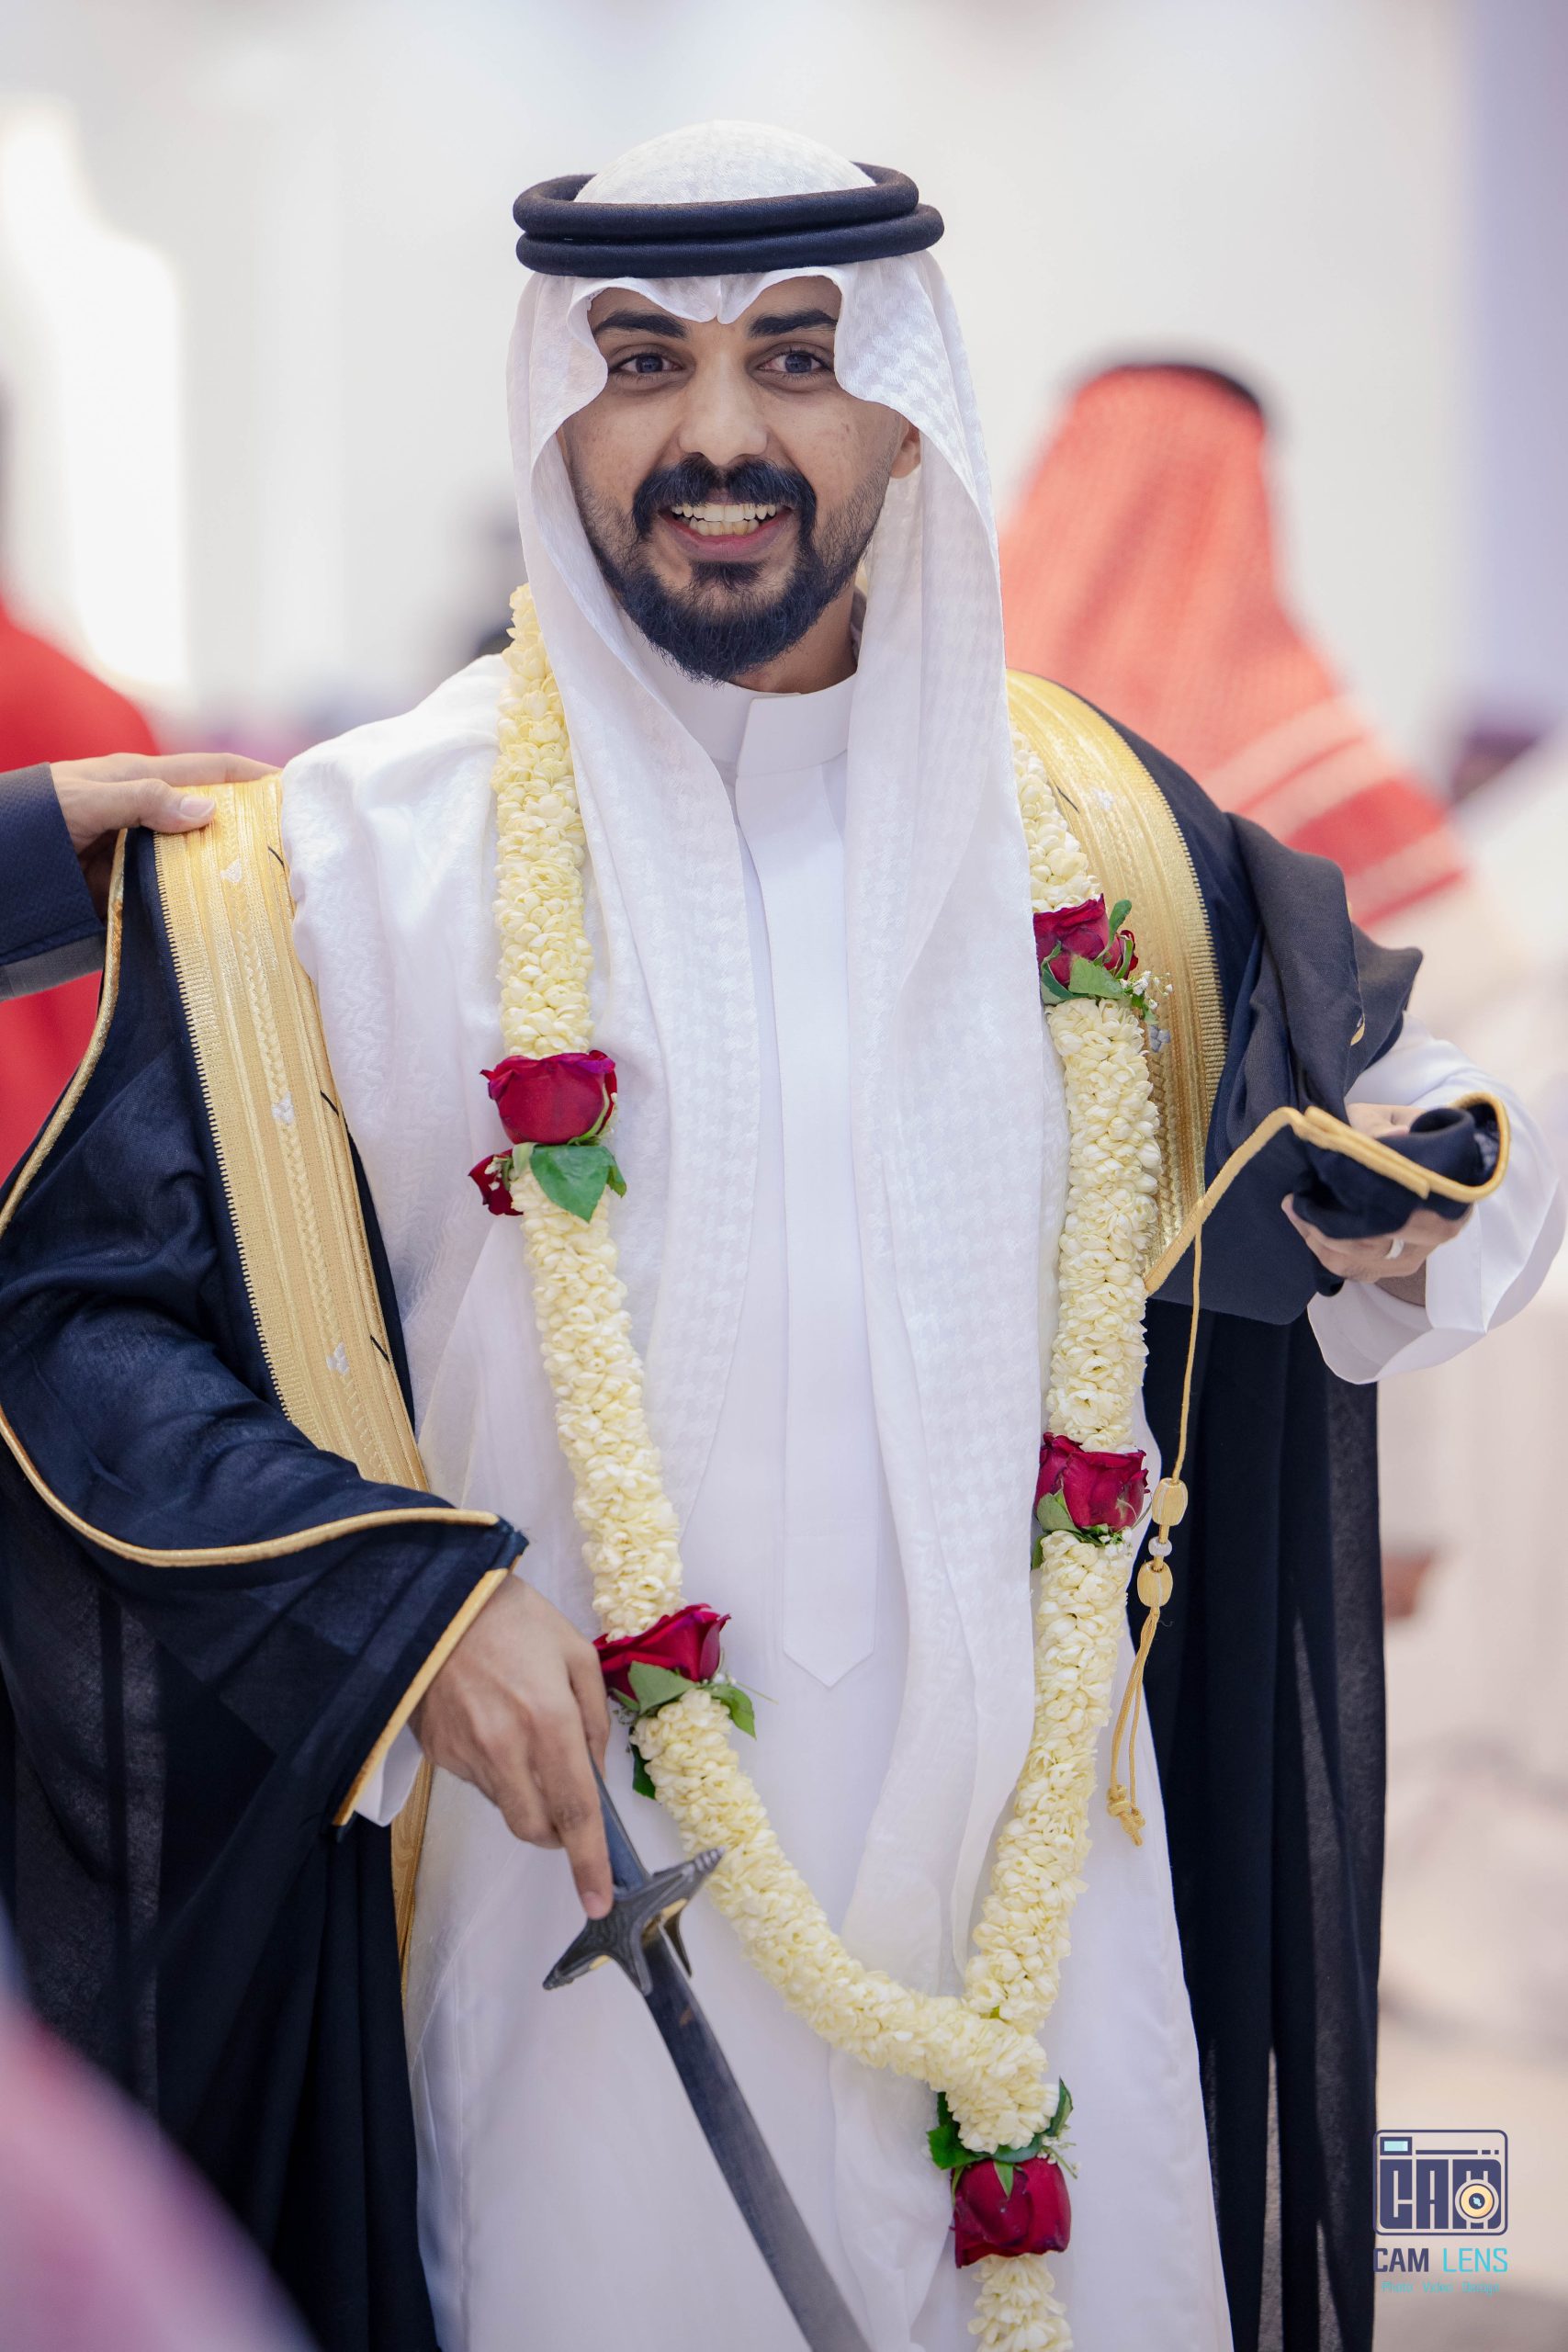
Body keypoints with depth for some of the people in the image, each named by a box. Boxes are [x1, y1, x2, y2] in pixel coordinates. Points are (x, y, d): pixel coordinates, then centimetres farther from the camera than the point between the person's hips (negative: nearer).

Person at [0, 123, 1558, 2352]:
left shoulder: (1096, 828, 2)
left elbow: (1329, 1089, 19)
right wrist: (402, 1601, -17)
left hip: (1051, 1891, 3)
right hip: (603, 1894, -3)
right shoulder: (351, 869, -8)